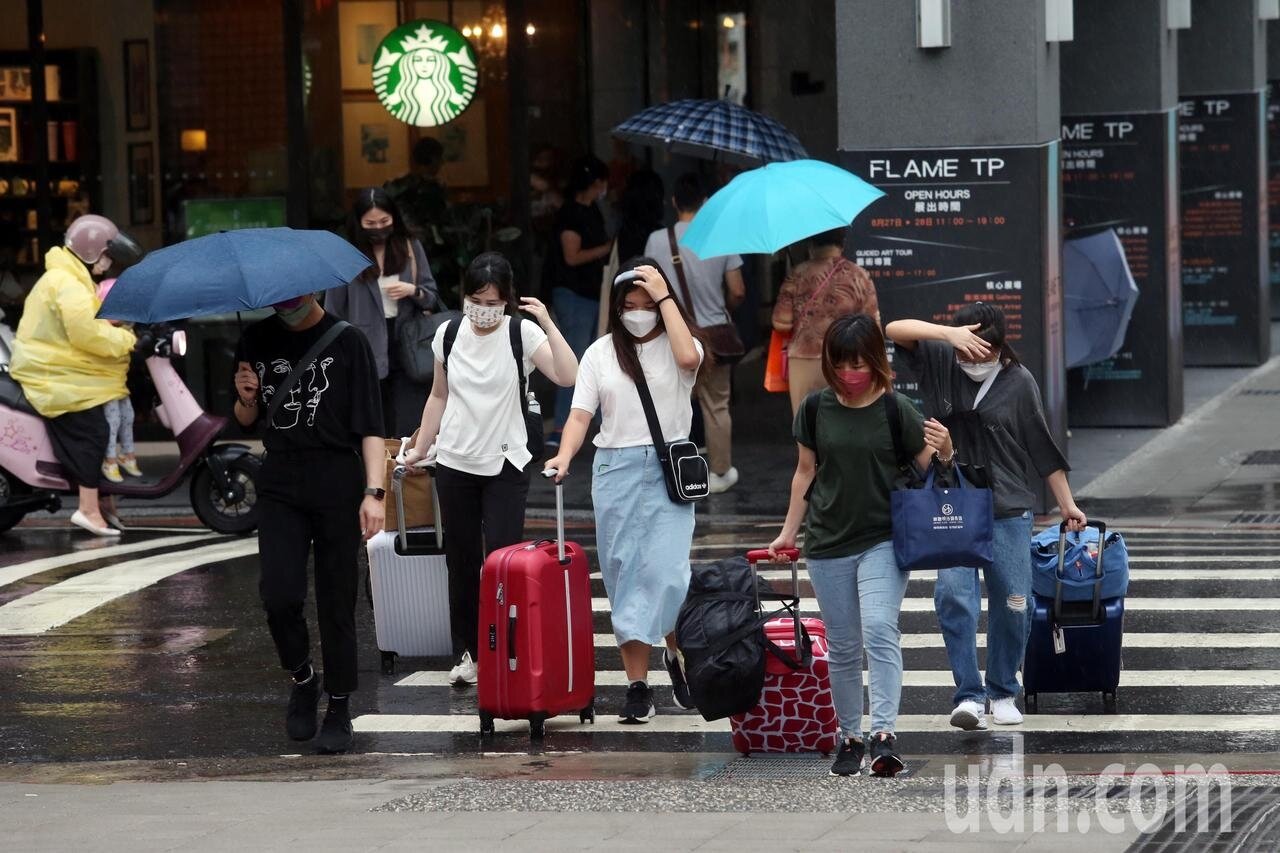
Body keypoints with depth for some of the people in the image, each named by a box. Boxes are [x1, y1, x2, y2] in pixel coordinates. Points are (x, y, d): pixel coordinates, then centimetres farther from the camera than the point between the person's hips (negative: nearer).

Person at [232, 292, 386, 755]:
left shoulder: (347, 342, -2)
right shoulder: (257, 340, 9)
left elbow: (369, 425, -3)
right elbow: (247, 420, 19)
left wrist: (374, 492, -11)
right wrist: (246, 399, -4)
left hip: (337, 488, -2)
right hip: (280, 487, 2)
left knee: (336, 602, 1)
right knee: (279, 595, -12)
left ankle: (339, 709, 12)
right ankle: (302, 678, 14)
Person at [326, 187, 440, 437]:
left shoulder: (410, 249, 7)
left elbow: (433, 299, 12)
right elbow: (334, 311, 3)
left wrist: (413, 291, -9)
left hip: (406, 349, 2)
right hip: (367, 355, -1)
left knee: (410, 432, -1)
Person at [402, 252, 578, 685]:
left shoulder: (522, 333, -8)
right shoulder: (449, 335, 3)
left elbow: (567, 377, -23)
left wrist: (548, 324, -27)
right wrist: (420, 448, 15)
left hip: (505, 463, -4)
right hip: (455, 463, 4)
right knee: (461, 560, 8)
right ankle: (467, 652, 16)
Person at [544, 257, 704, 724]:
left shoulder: (676, 344, 4)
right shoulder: (601, 353, 9)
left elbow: (688, 358, -21)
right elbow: (581, 413, 2)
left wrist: (663, 296, -13)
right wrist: (564, 457, -16)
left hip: (669, 468, -2)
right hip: (615, 470, 2)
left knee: (665, 572, -12)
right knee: (624, 575, 1)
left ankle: (677, 653, 16)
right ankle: (637, 684, 5)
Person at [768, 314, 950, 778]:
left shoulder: (896, 409, -6)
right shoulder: (817, 409, 1)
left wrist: (944, 450, -24)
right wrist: (789, 532, 13)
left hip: (883, 542, -3)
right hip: (828, 545, 3)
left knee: (880, 630, -20)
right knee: (843, 647, 8)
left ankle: (884, 735, -25)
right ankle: (849, 737, 19)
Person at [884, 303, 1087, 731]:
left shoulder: (1019, 382, -4)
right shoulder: (940, 362, -1)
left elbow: (1042, 447, 4)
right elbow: (894, 330, -13)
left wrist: (1066, 503, 7)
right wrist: (950, 334, -28)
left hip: (1008, 509, 0)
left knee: (1013, 603, 2)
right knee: (953, 596, -14)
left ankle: (1003, 692, 21)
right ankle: (969, 695, -12)